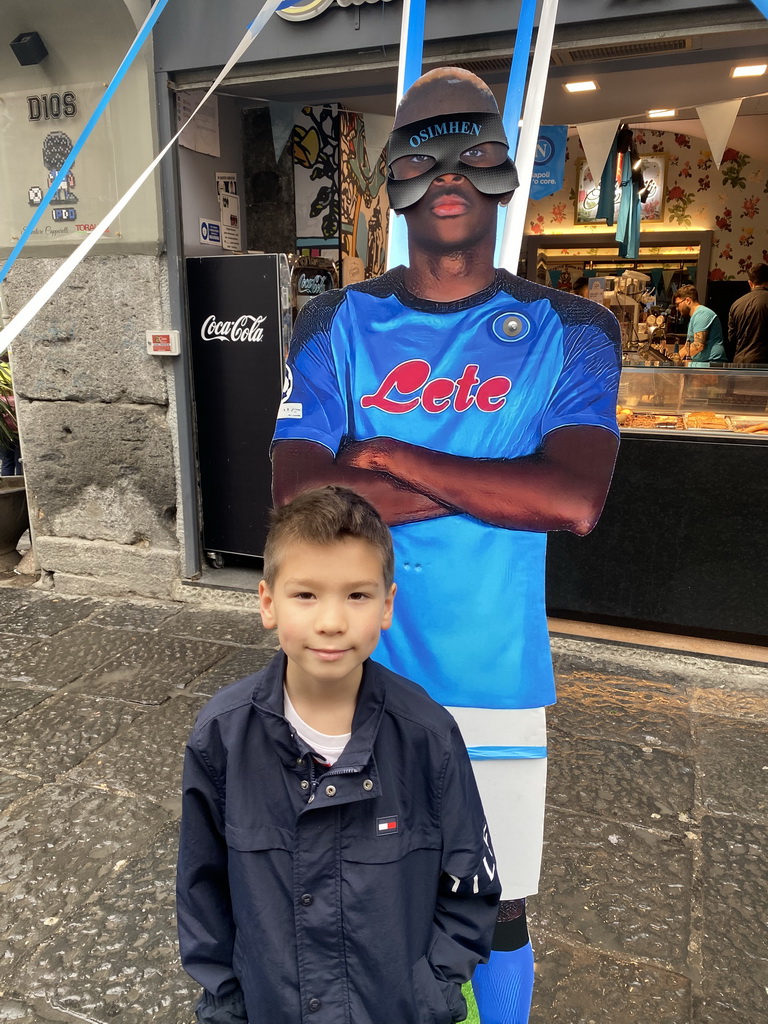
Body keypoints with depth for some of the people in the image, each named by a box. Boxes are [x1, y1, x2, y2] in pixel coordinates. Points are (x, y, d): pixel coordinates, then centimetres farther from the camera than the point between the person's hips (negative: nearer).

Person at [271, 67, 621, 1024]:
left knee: (497, 908, 17)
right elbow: (297, 502, -14)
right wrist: (494, 483, -16)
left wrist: (389, 458, -17)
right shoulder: (336, 327, -1)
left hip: (494, 678, 0)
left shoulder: (568, 333, -3)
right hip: (362, 667, 1)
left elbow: (575, 502, -19)